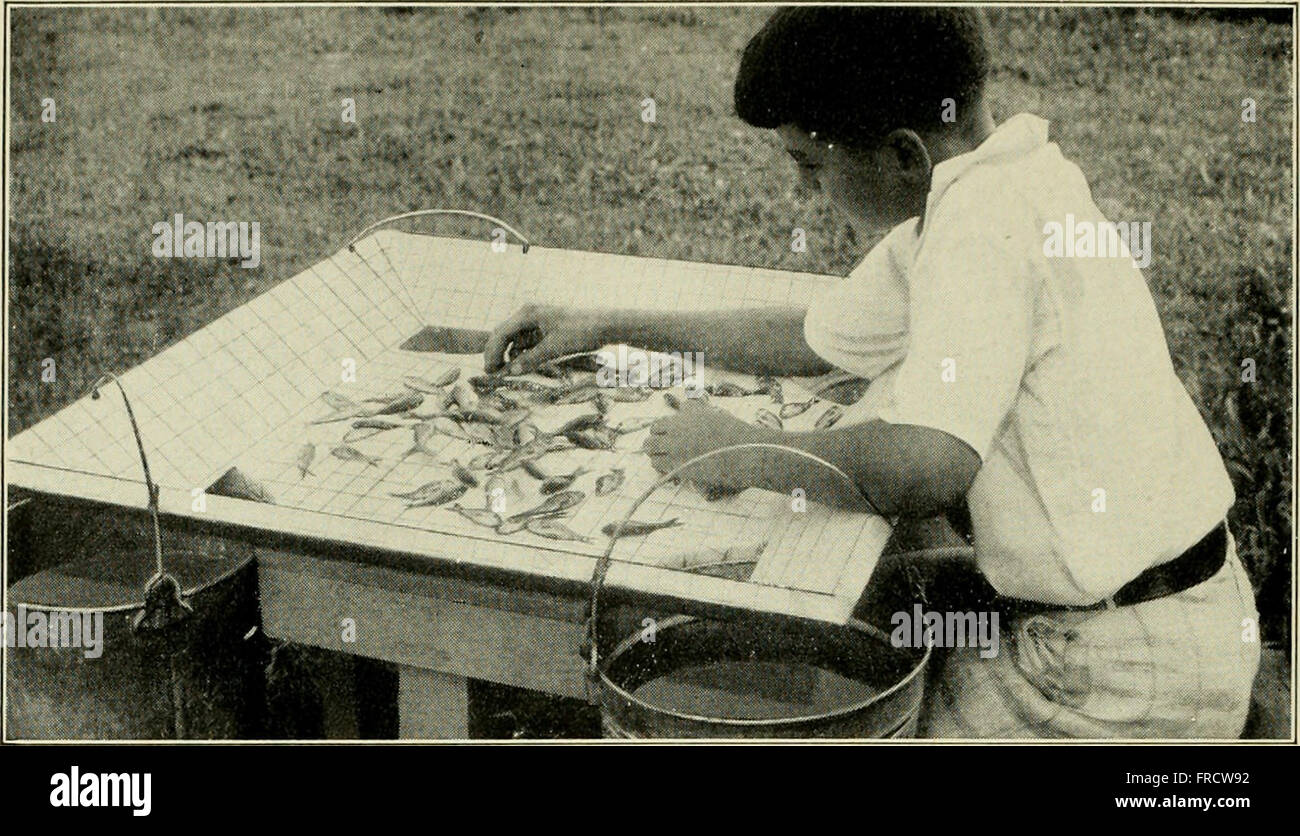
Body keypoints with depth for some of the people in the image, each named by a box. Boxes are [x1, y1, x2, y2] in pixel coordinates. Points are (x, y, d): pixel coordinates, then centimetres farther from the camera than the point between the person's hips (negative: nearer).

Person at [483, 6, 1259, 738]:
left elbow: (925, 466, -35)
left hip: (1131, 679, -9)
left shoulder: (984, 221, -24)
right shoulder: (980, 196, 6)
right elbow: (815, 341, 18)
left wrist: (738, 453, -17)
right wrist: (607, 327, 18)